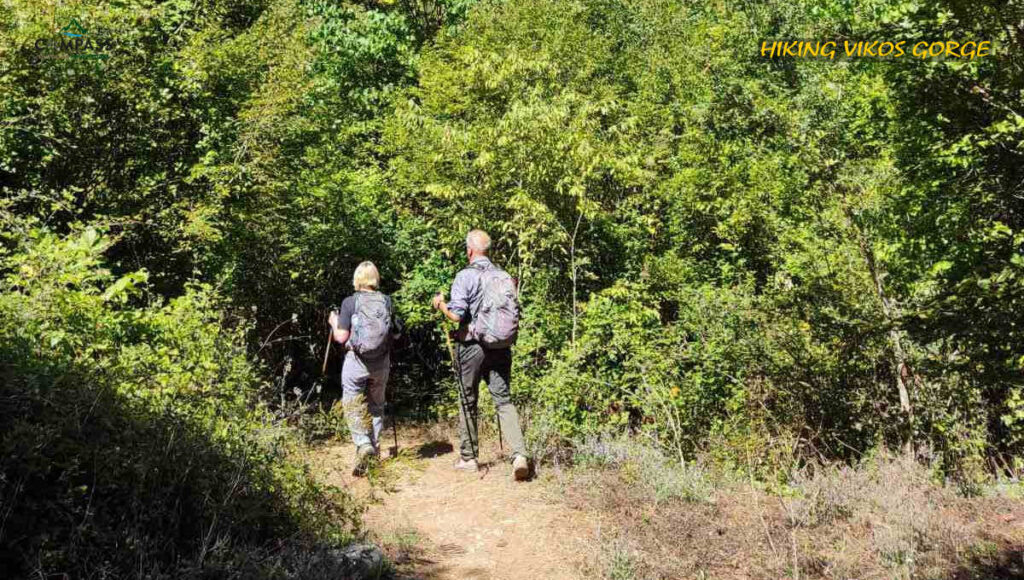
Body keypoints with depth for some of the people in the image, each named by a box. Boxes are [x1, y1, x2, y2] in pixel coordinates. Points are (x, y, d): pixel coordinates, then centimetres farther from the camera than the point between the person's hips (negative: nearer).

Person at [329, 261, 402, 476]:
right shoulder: (387, 302, 1)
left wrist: (334, 322, 9)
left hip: (356, 361, -3)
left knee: (353, 406, 4)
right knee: (376, 405, 18)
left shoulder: (350, 302, -8)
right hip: (381, 362, 4)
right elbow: (395, 333, 5)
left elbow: (342, 337, -10)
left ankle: (363, 444, -15)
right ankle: (375, 447, 24)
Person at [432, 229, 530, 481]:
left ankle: (468, 457, 21)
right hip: (500, 347, 4)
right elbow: (515, 315, 9)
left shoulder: (465, 276, -9)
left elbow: (456, 315, -15)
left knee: (468, 402, 11)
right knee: (504, 400, 3)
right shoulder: (504, 276, 5)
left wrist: (441, 304, 5)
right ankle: (519, 454, -14)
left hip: (471, 346, -3)